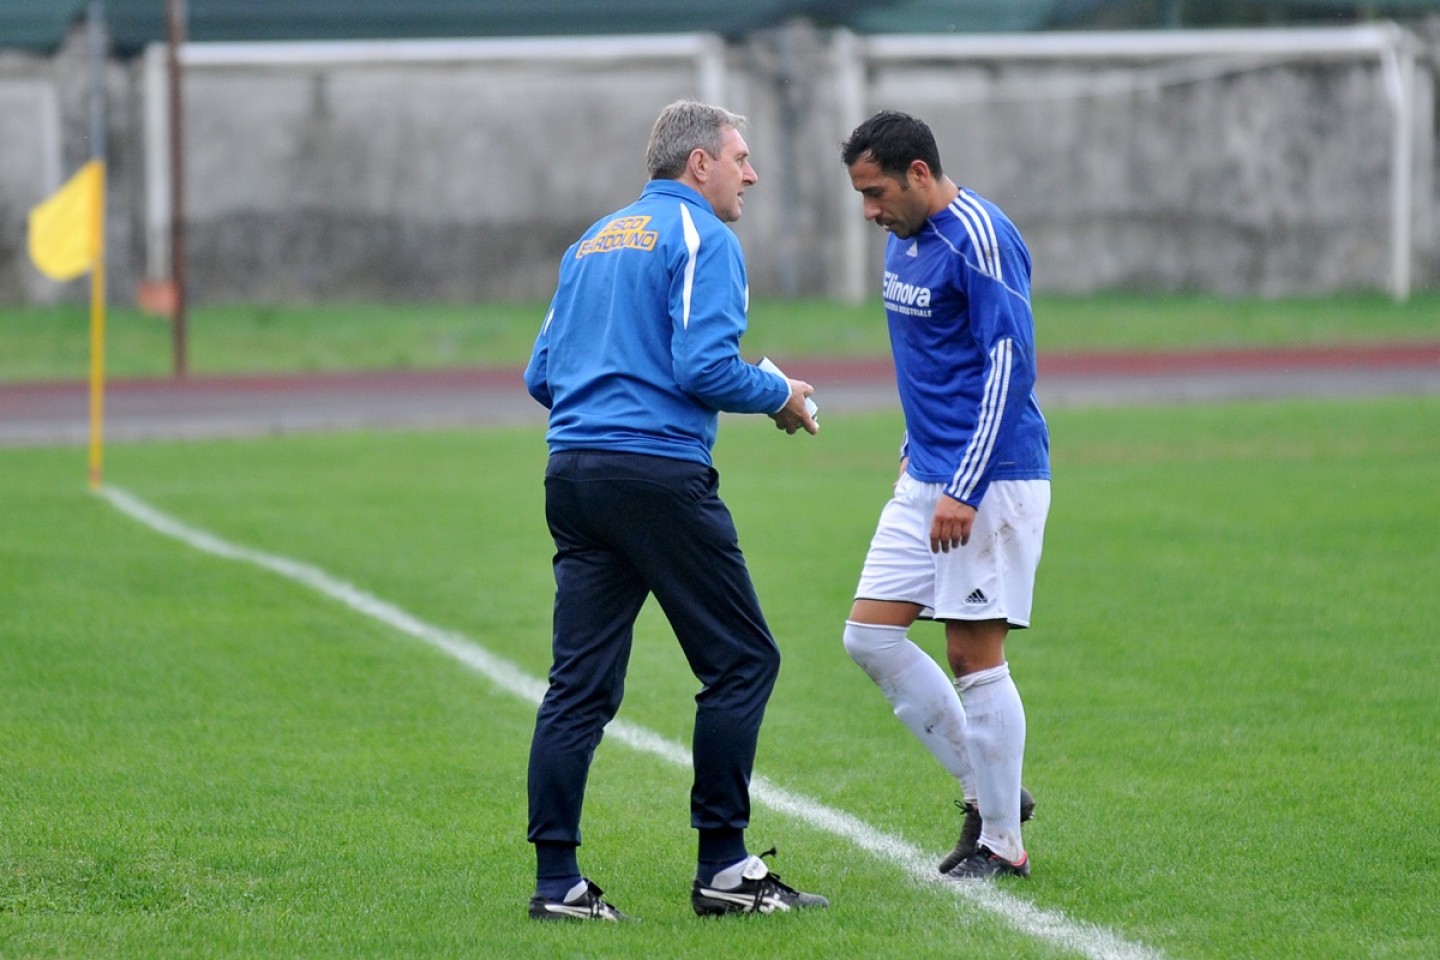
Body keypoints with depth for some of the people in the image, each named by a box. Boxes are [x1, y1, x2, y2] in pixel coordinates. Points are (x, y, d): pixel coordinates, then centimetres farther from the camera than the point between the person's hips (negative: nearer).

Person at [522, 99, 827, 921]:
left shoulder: (594, 241, 21)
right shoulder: (701, 238, -4)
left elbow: (543, 375, 20)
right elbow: (704, 367, -15)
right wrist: (780, 396, 1)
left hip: (573, 473, 8)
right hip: (659, 474, -8)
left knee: (580, 682, 6)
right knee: (742, 661, 2)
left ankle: (556, 879, 2)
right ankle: (723, 867, 2)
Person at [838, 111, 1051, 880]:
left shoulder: (979, 239, -17)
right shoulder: (904, 238, 12)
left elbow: (1009, 366, -20)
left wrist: (965, 490, -22)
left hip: (991, 480, -9)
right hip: (925, 477, 9)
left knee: (973, 656, -6)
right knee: (870, 635, 4)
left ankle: (1001, 843, 5)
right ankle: (986, 790, 14)